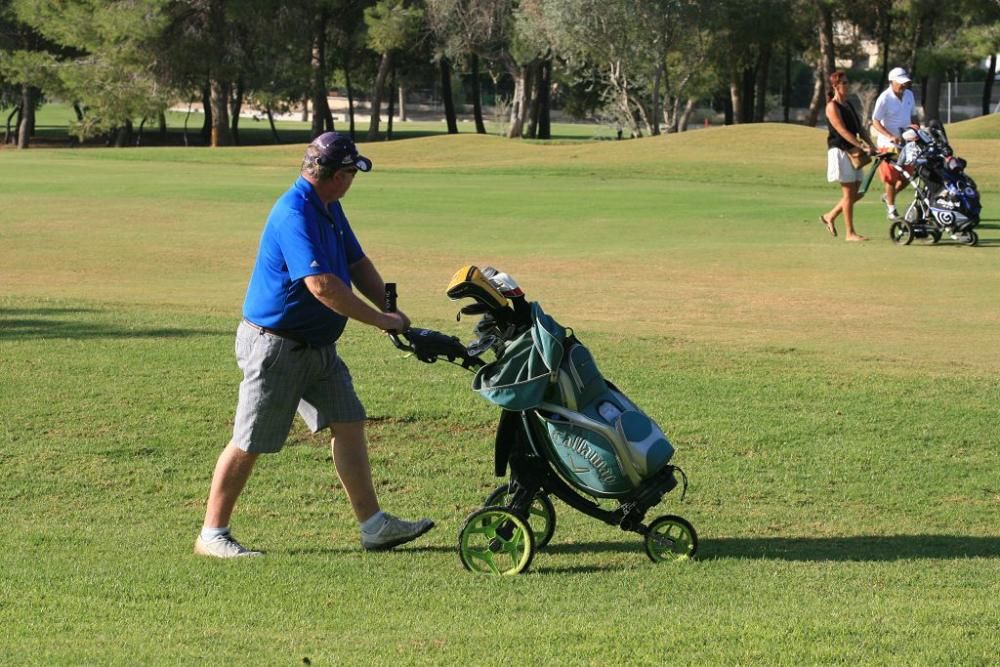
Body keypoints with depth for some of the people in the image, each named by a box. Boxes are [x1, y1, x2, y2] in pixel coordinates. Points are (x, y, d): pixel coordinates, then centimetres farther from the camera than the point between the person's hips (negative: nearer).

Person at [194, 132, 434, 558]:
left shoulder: (330, 209, 9)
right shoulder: (294, 215, -24)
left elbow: (358, 265, 15)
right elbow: (322, 286, -31)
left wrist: (391, 310, -1)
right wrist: (380, 320, -24)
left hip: (318, 346, 10)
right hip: (275, 345, -9)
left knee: (349, 425, 8)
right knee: (249, 444, -2)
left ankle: (374, 525, 13)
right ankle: (212, 534, 7)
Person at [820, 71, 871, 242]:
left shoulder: (848, 105, 16)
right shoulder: (832, 107, -10)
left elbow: (859, 128, 15)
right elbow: (843, 131, -19)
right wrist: (862, 146, -25)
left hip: (853, 151, 8)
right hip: (839, 151, -8)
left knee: (856, 193, 8)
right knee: (849, 193, -6)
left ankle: (830, 216, 25)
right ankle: (849, 233, -1)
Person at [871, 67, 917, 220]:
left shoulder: (909, 95, 6)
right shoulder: (884, 98, -14)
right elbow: (875, 122, -14)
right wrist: (890, 136, -26)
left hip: (906, 143, 6)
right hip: (888, 144, -6)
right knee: (892, 178, -2)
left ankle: (888, 196, 32)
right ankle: (891, 208, 14)